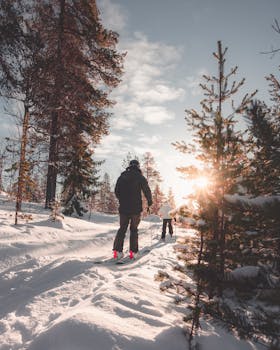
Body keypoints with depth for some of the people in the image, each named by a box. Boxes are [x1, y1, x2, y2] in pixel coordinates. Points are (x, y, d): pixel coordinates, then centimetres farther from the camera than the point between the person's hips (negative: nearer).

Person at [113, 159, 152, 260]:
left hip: (123, 207, 3)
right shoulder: (140, 177, -3)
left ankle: (117, 250, 1)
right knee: (134, 229, 7)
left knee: (122, 228, 11)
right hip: (136, 208, -3)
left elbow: (116, 191, 11)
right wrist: (149, 201, 12)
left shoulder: (122, 176, 7)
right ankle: (133, 252, 4)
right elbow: (147, 191, -5)